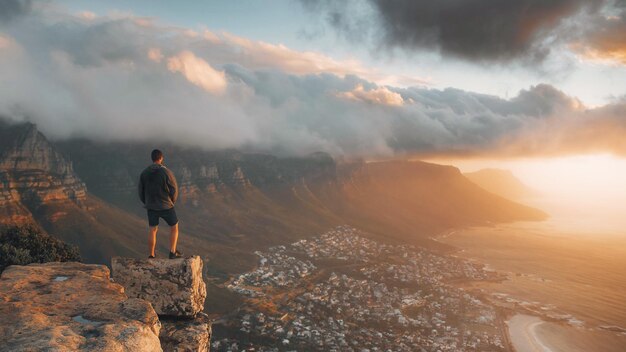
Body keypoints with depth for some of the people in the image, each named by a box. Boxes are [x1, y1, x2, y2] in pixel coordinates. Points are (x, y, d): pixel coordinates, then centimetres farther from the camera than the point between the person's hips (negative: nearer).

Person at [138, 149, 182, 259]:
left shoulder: (144, 173, -2)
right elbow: (174, 189, -11)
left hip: (151, 207, 4)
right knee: (174, 227, 14)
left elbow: (141, 191, 5)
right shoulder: (166, 172, -16)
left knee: (153, 231, 15)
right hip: (166, 206, -4)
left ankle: (151, 255, 21)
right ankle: (172, 252, 10)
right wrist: (172, 202, 8)